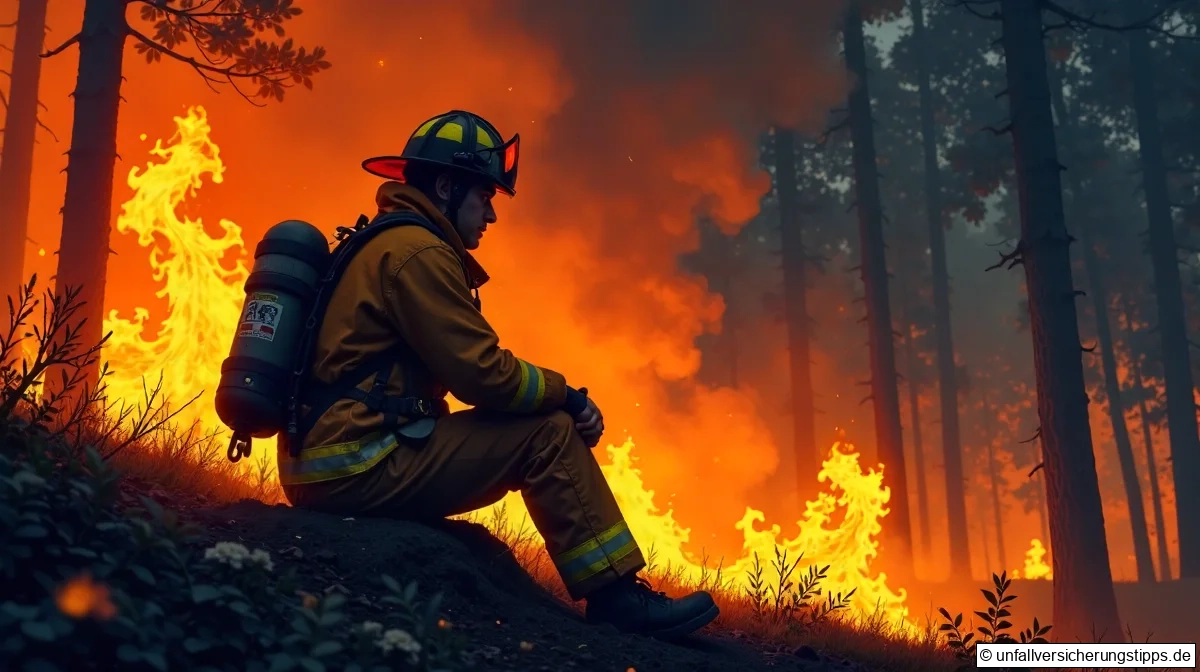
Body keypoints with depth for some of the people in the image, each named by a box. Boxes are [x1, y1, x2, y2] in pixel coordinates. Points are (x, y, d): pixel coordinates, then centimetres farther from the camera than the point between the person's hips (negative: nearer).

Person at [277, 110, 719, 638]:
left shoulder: (382, 245, 20)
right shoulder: (417, 251, -13)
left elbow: (462, 373, 17)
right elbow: (483, 373, -18)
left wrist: (555, 397, 8)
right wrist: (567, 395, -2)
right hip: (359, 468, -10)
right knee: (550, 435, -9)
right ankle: (618, 596, -4)